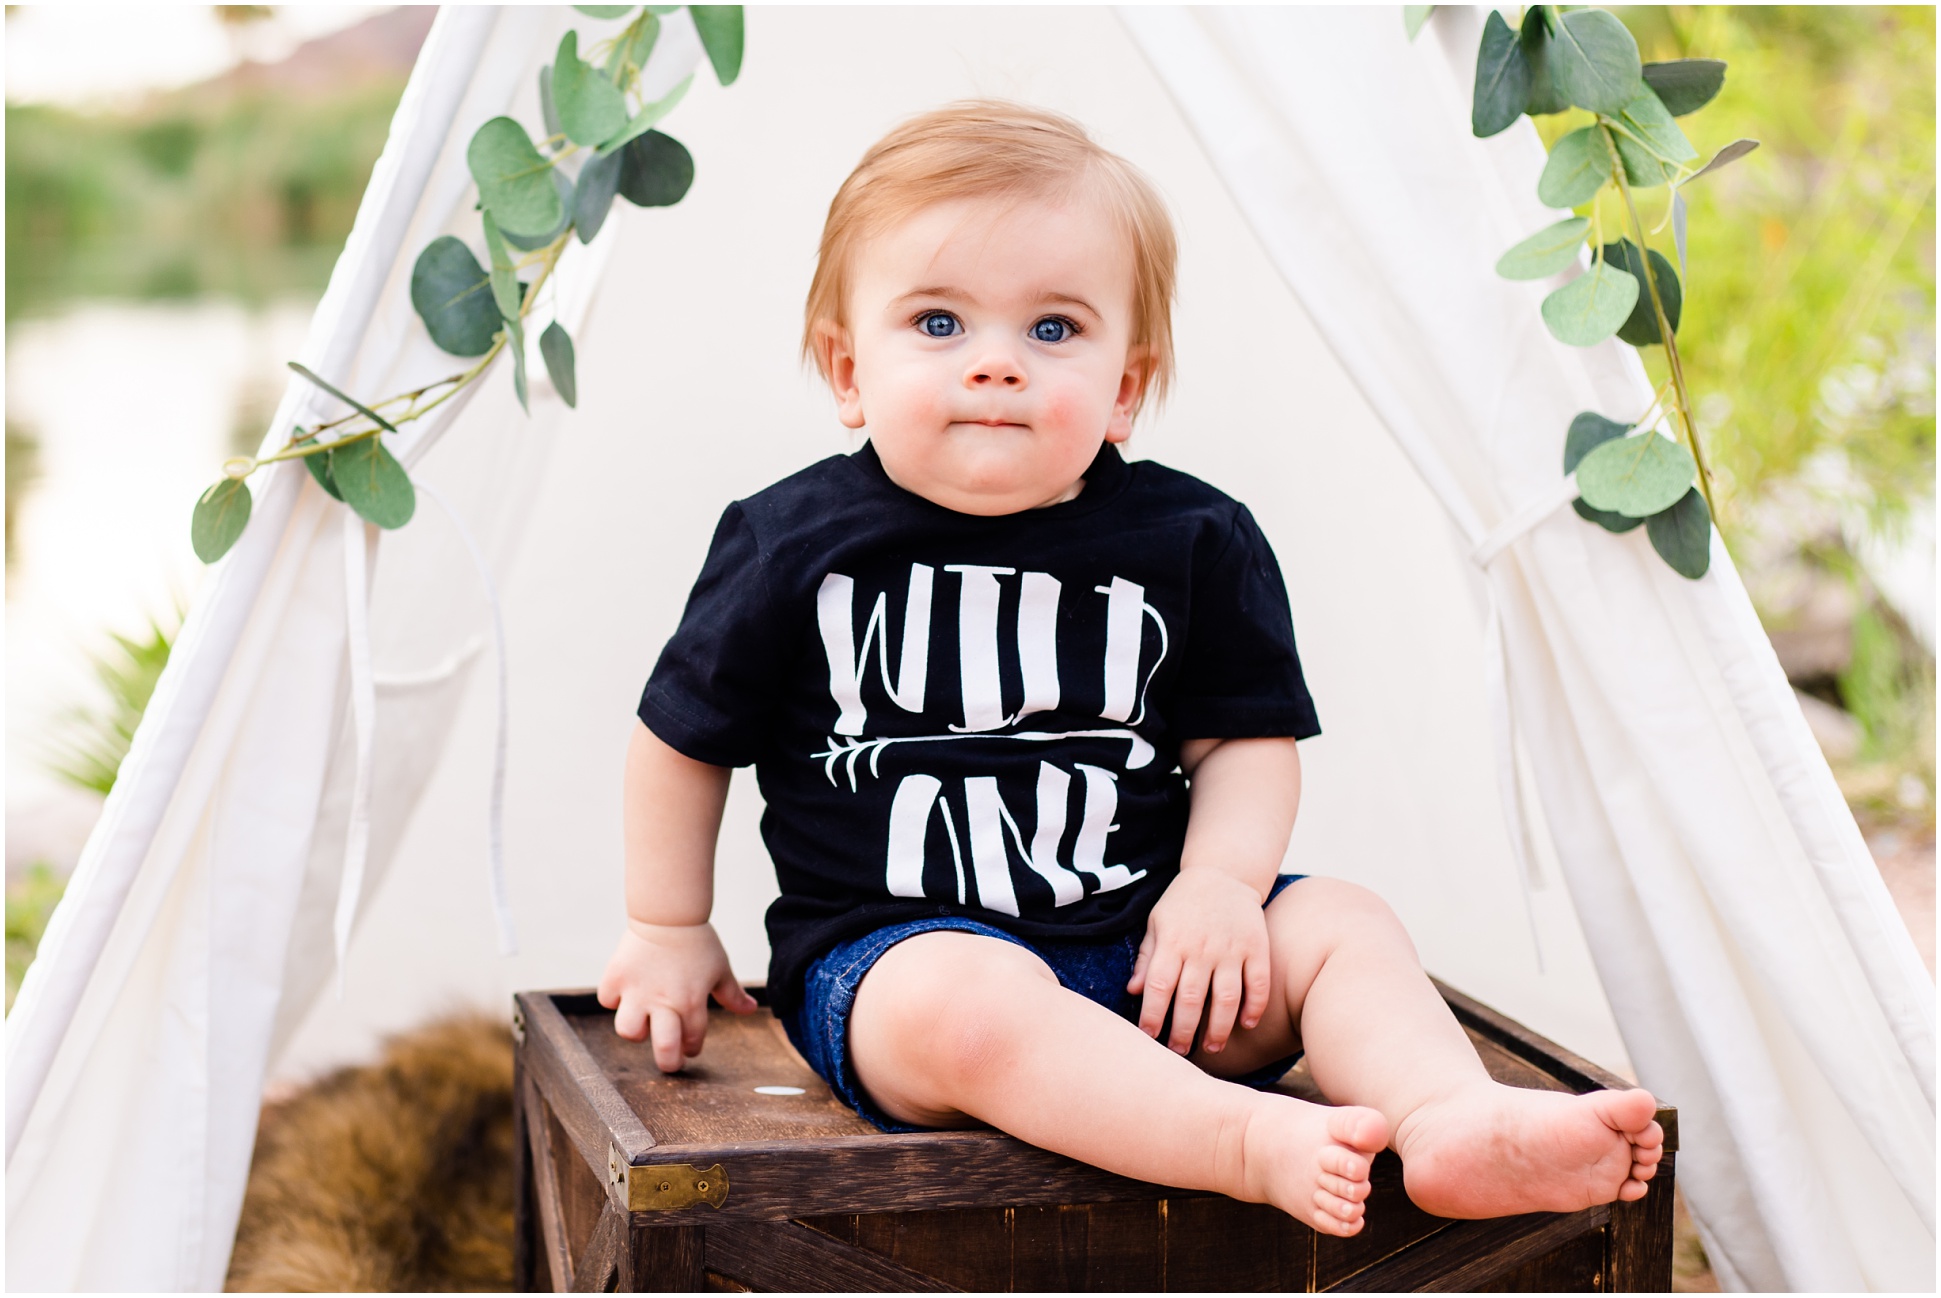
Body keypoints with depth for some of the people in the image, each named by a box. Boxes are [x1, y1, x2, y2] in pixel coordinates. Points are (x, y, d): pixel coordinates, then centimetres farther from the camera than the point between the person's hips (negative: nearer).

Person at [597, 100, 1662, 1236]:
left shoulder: (1191, 540, 2)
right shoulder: (797, 546, -3)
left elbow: (1246, 739, 8)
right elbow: (687, 735, 10)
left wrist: (1219, 882, -11)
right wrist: (668, 929, 15)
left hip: (1142, 946, 4)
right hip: (895, 951, -3)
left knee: (1343, 923, -13)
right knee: (963, 1001, -35)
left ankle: (1455, 1123, -34)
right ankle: (1259, 1141, -45)